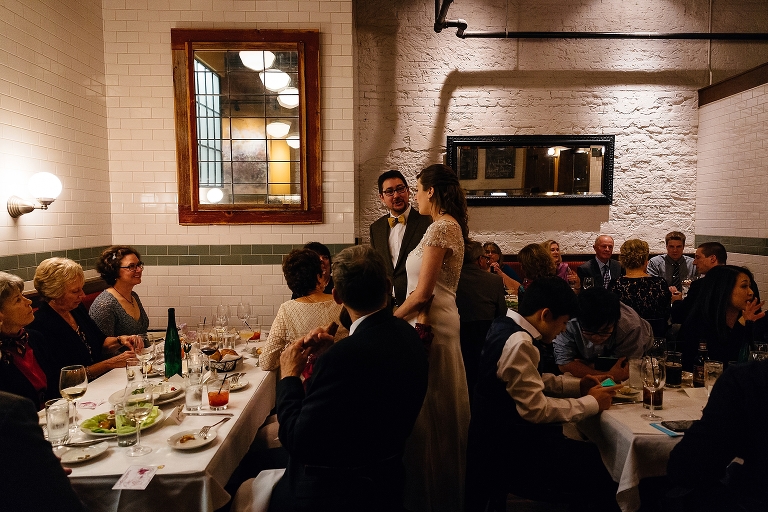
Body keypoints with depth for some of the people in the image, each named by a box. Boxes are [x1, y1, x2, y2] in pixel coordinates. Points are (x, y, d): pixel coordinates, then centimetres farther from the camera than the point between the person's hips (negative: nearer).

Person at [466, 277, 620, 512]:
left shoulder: (508, 326, 5)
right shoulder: (517, 342, -24)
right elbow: (536, 409, -21)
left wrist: (577, 385, 10)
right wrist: (591, 403, -10)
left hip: (502, 426, 9)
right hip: (504, 443, -9)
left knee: (587, 452, 7)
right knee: (591, 460, -7)